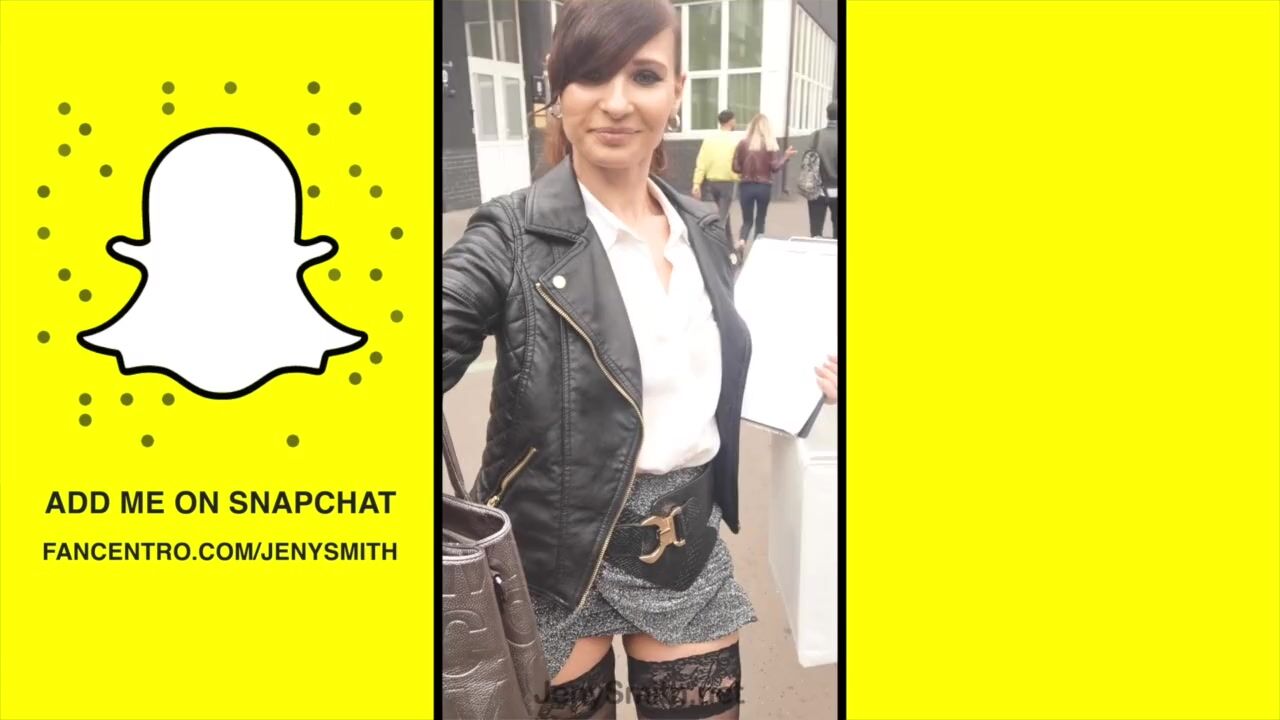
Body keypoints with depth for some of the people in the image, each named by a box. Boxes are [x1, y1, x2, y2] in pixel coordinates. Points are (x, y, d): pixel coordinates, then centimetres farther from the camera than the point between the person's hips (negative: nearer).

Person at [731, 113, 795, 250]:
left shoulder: (743, 143, -3)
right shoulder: (770, 144, -5)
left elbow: (736, 168, -1)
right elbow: (775, 167, -7)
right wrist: (786, 156, 7)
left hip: (746, 186, 1)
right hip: (764, 187, 0)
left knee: (747, 220, 9)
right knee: (760, 220, 14)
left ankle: (742, 240, -18)